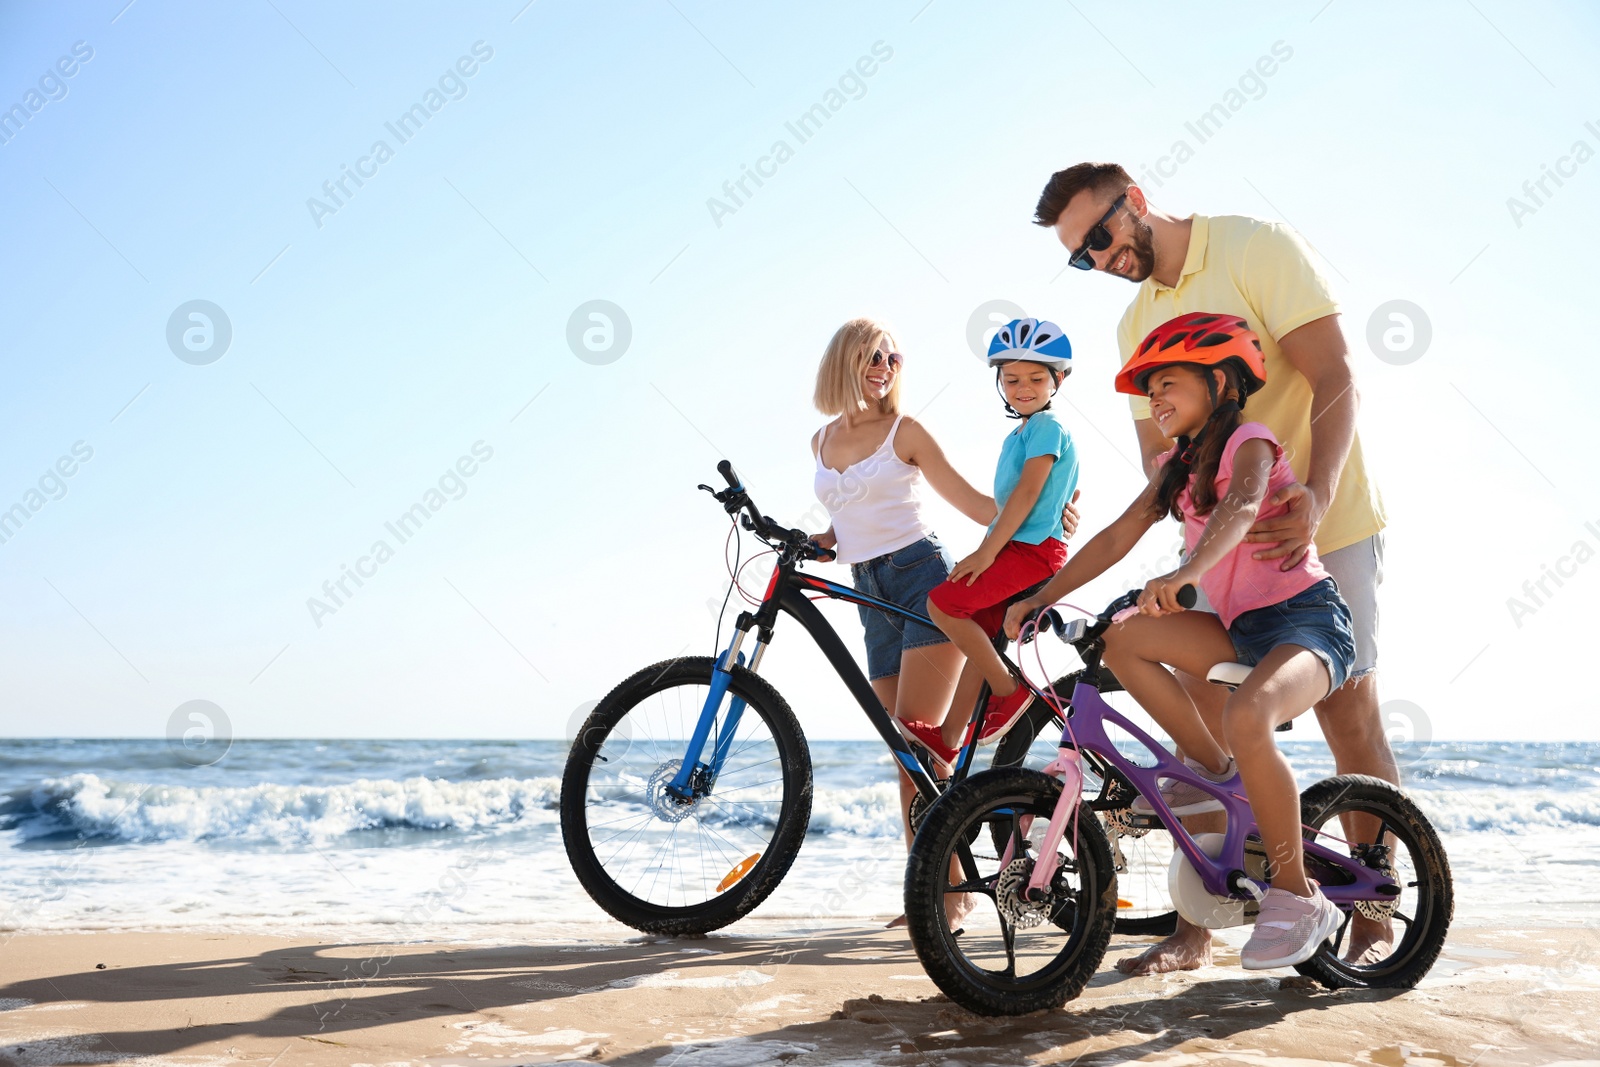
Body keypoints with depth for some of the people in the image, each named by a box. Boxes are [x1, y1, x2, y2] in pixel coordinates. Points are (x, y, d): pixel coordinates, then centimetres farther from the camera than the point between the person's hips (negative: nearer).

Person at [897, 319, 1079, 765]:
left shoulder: (1048, 428, -8)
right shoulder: (1016, 436, 21)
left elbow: (1027, 493, -17)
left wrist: (986, 552, -19)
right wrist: (985, 550, 16)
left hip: (1034, 549, -10)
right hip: (1014, 548, 10)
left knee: (943, 602, -19)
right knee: (984, 640, 8)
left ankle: (1009, 690, -10)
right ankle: (946, 739, 11)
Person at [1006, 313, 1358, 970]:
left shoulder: (1250, 440, -9)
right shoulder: (1176, 467, 14)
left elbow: (1240, 508, -31)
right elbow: (1117, 537, 9)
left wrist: (1185, 575, -50)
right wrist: (1039, 599, 0)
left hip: (1306, 617, -8)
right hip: (1241, 626, 8)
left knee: (1246, 717, -36)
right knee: (1121, 640, -10)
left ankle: (1297, 897, -19)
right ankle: (1216, 773, 4)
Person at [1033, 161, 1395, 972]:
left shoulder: (1255, 246, -8)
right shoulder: (1137, 322, 10)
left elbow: (1336, 379, -15)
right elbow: (1157, 450, 8)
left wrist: (1314, 497, -29)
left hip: (1321, 523, -5)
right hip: (1223, 539, 5)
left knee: (1349, 715, -3)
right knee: (1200, 719, -1)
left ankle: (1373, 924, 11)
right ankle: (1194, 926, 7)